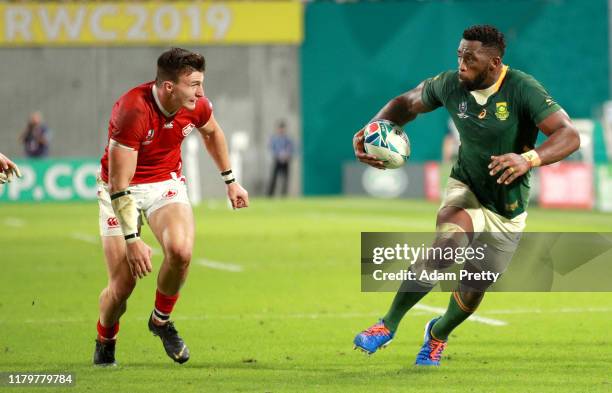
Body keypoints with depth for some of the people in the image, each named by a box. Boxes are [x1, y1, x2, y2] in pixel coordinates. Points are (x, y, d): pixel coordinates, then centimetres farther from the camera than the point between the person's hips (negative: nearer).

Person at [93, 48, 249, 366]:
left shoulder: (196, 106, -14)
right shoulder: (133, 111, -32)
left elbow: (212, 133, 14)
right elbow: (119, 185, -28)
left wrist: (230, 181, 20)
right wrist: (131, 238, -30)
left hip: (167, 182, 4)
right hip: (122, 191, -4)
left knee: (181, 251, -26)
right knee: (123, 283, -11)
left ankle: (161, 320, 2)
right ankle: (105, 342, 22)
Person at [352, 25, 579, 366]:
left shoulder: (522, 89, -24)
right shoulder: (451, 85, -12)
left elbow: (570, 136, -33)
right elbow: (408, 103, 7)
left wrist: (529, 159, -52)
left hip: (508, 209, -1)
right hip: (467, 188, 1)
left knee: (472, 293, 10)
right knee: (448, 243, -32)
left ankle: (439, 334, 46)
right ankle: (388, 325, -19)